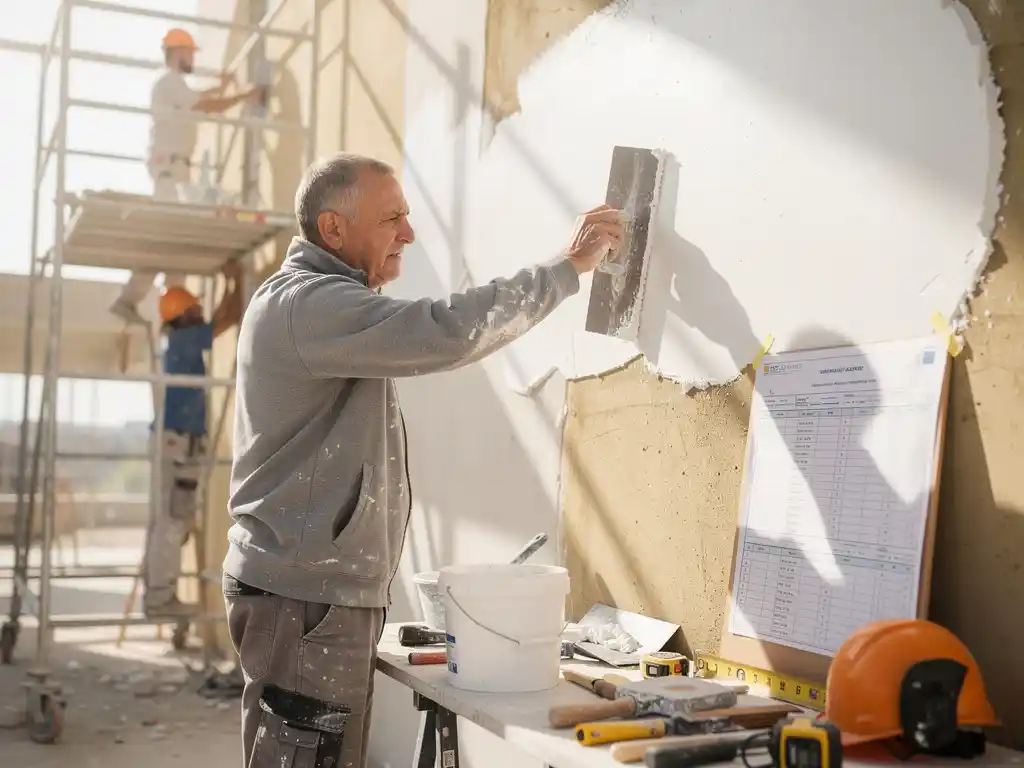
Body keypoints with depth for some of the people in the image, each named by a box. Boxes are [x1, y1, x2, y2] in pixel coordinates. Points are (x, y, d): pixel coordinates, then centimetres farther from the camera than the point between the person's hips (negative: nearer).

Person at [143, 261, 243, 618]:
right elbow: (232, 318, -9)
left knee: (165, 520, 10)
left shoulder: (181, 342, 18)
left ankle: (156, 592, 13)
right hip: (180, 441, -10)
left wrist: (229, 285, 32)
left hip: (173, 439, 10)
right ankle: (160, 597, -10)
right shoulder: (186, 339, -9)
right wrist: (235, 280, 3)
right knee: (172, 521, -10)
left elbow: (219, 319, 34)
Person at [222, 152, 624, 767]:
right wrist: (568, 266, -20)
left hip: (325, 590, 10)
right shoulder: (305, 303, -16)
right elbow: (445, 332, -28)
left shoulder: (323, 303, 20)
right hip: (305, 596, -10)